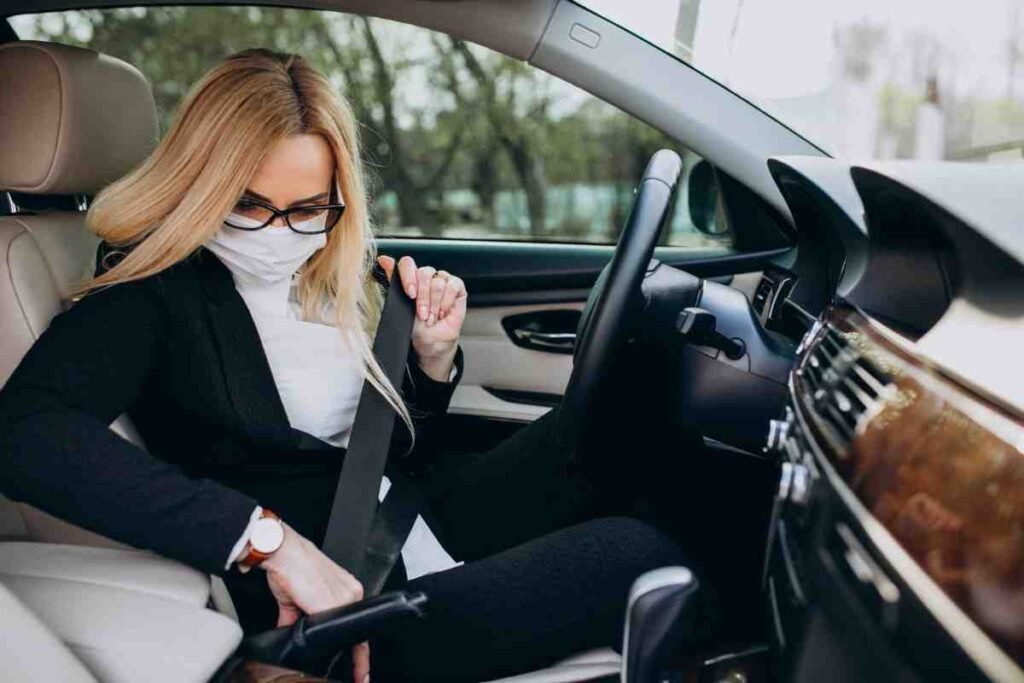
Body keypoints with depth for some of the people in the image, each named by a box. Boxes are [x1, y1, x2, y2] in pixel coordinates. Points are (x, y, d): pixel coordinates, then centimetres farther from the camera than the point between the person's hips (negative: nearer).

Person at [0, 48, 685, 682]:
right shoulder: (159, 292, -13)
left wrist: (434, 356, -4)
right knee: (634, 556, -20)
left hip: (421, 523, 8)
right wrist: (268, 537, -36)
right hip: (350, 622, -7)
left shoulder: (340, 276, 7)